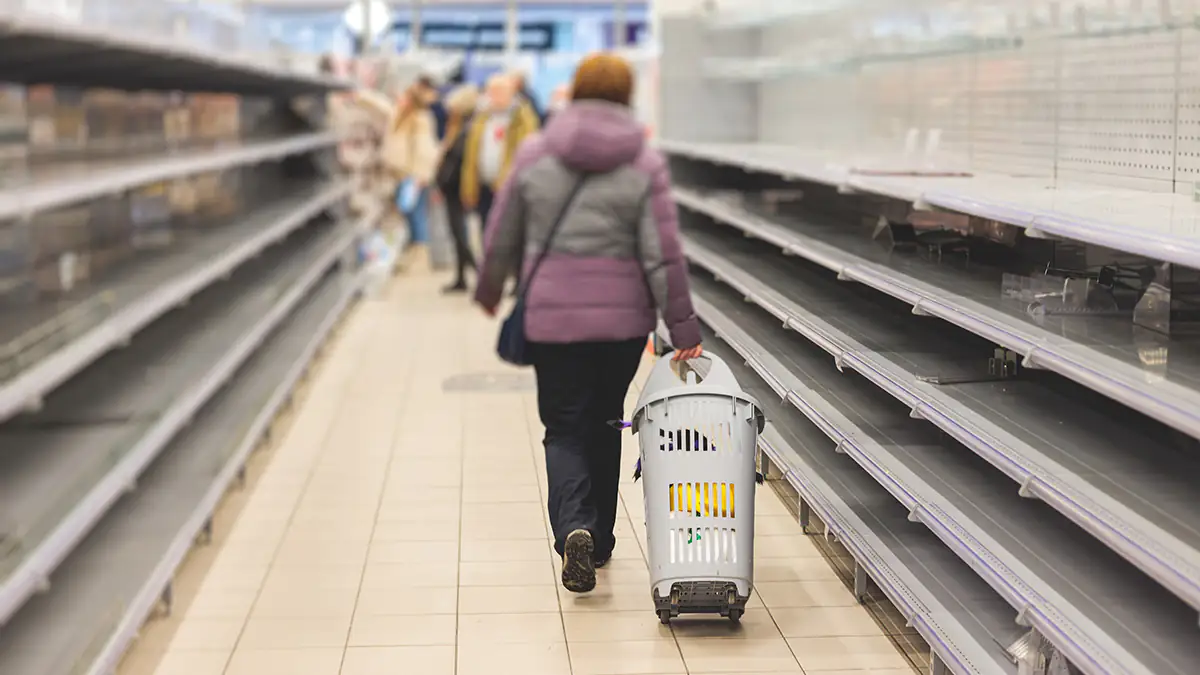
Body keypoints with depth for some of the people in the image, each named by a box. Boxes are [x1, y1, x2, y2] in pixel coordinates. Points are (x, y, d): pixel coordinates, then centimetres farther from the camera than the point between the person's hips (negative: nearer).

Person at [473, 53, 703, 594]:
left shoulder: (534, 155, -1)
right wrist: (683, 328, -3)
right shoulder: (646, 165, -4)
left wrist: (489, 290, 23)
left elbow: (502, 238, 6)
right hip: (624, 318, 1)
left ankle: (574, 529, -19)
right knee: (604, 424, 18)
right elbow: (664, 255, -8)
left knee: (565, 429, 5)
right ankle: (600, 540, 26)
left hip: (552, 316, -1)